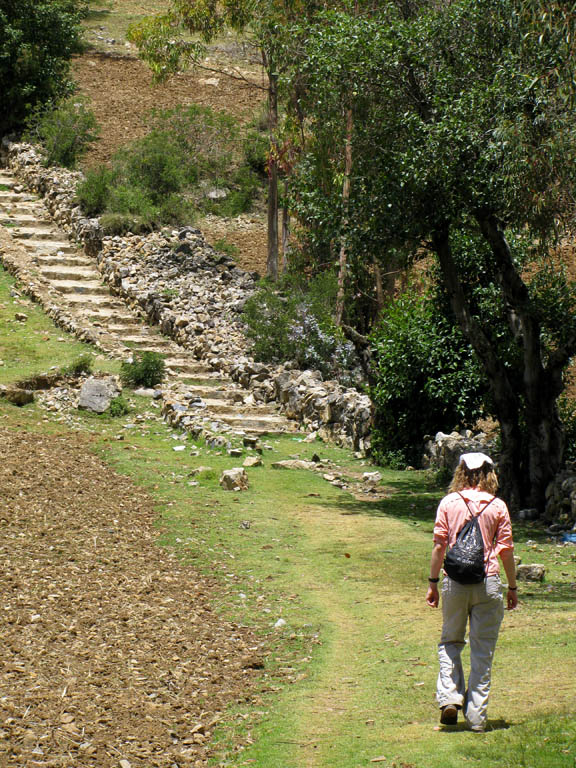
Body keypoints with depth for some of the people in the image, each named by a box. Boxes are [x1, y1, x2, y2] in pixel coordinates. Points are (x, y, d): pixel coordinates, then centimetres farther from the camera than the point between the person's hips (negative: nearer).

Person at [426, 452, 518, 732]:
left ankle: (449, 697, -3)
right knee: (482, 650, 6)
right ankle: (476, 716, 6)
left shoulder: (449, 503, 1)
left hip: (455, 582, 0)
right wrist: (512, 587, 10)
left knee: (450, 642, 16)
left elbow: (439, 545, 0)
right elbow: (506, 551, 1)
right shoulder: (497, 506, 1)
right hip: (488, 582, 0)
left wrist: (432, 582, 7)